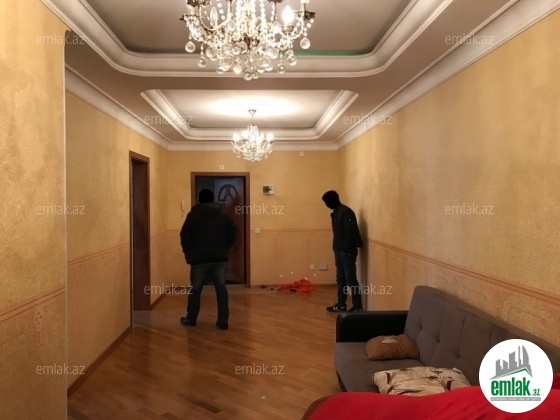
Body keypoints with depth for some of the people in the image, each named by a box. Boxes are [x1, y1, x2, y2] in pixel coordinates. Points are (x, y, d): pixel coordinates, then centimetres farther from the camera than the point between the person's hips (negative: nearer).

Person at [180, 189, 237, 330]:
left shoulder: (193, 215, -2)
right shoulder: (223, 214, 7)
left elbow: (184, 236, -6)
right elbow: (233, 233, 5)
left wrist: (188, 252, 7)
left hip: (199, 258, -2)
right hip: (219, 258, 2)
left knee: (195, 289, 10)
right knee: (221, 288, 4)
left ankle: (191, 319, 21)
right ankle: (223, 320, 2)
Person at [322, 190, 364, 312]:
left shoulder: (346, 212, -16)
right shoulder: (336, 212, 14)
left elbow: (350, 233, -21)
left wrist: (346, 250, -20)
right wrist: (336, 249, 14)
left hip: (347, 251, -9)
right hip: (339, 251, 10)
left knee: (351, 279, -3)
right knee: (341, 279, 14)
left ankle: (357, 307, 5)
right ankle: (341, 305, 22)